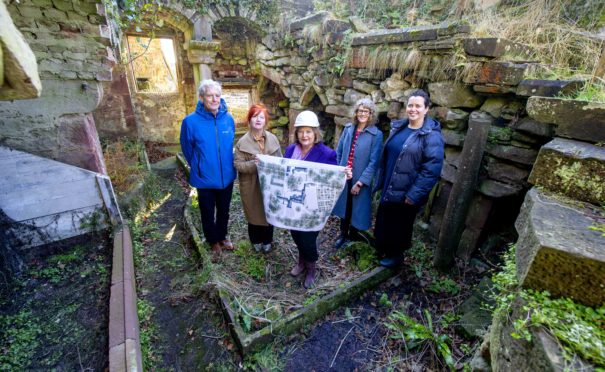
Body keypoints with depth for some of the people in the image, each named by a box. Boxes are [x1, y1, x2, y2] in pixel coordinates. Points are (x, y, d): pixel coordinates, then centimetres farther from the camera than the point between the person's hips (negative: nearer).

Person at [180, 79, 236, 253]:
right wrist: (198, 168, 9)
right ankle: (213, 240, 42)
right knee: (208, 213, 17)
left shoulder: (229, 118, -7)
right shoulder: (191, 121, -17)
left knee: (224, 211, 21)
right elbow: (187, 149, -1)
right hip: (205, 179, -2)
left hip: (227, 176, 3)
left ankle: (222, 236, 46)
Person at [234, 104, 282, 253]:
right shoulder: (243, 142, -8)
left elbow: (280, 160, 7)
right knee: (254, 214, 12)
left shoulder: (273, 139, 1)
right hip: (252, 186, -2)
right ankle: (256, 241, 37)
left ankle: (267, 240, 37)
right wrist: (254, 164, -25)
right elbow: (238, 164, -11)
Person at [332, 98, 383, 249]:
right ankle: (343, 234, 39)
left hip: (360, 180, -3)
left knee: (357, 208, 13)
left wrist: (360, 183, -17)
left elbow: (374, 162, -14)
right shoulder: (348, 128, 1)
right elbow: (338, 153, 5)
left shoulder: (376, 134, -11)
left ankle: (353, 234, 38)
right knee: (344, 205, 18)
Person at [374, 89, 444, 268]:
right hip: (389, 187, 6)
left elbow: (432, 169, -20)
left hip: (406, 193, -6)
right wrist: (380, 180, 10)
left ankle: (396, 255, 36)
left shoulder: (432, 135, -15)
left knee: (400, 225, 12)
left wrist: (414, 195, -21)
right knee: (383, 221, 19)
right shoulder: (398, 127, 6)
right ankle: (383, 249, 43)